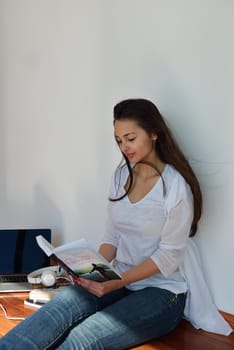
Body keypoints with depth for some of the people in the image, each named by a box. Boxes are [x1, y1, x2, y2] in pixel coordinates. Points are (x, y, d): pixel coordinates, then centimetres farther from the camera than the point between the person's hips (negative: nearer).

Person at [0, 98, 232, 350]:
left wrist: (118, 282, -23)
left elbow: (169, 255, -13)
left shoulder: (176, 185, -12)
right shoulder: (121, 176, 8)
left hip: (162, 291, -5)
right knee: (62, 304, -28)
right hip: (120, 282, 5)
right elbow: (112, 237, 10)